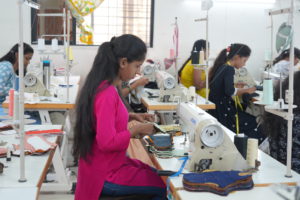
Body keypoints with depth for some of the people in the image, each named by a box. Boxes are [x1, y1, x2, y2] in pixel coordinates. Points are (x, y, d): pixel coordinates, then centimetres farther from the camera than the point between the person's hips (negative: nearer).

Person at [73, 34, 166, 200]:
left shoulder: (105, 86, 4)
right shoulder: (107, 93, -25)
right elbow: (107, 142, -27)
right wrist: (136, 129, -15)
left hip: (111, 163, 9)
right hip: (106, 175, -9)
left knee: (159, 175, 15)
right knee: (165, 186, -3)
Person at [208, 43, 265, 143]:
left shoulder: (221, 67, 12)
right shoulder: (229, 69, -14)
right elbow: (230, 91, -24)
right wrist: (246, 90, -11)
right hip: (224, 112, -9)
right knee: (253, 125, -5)